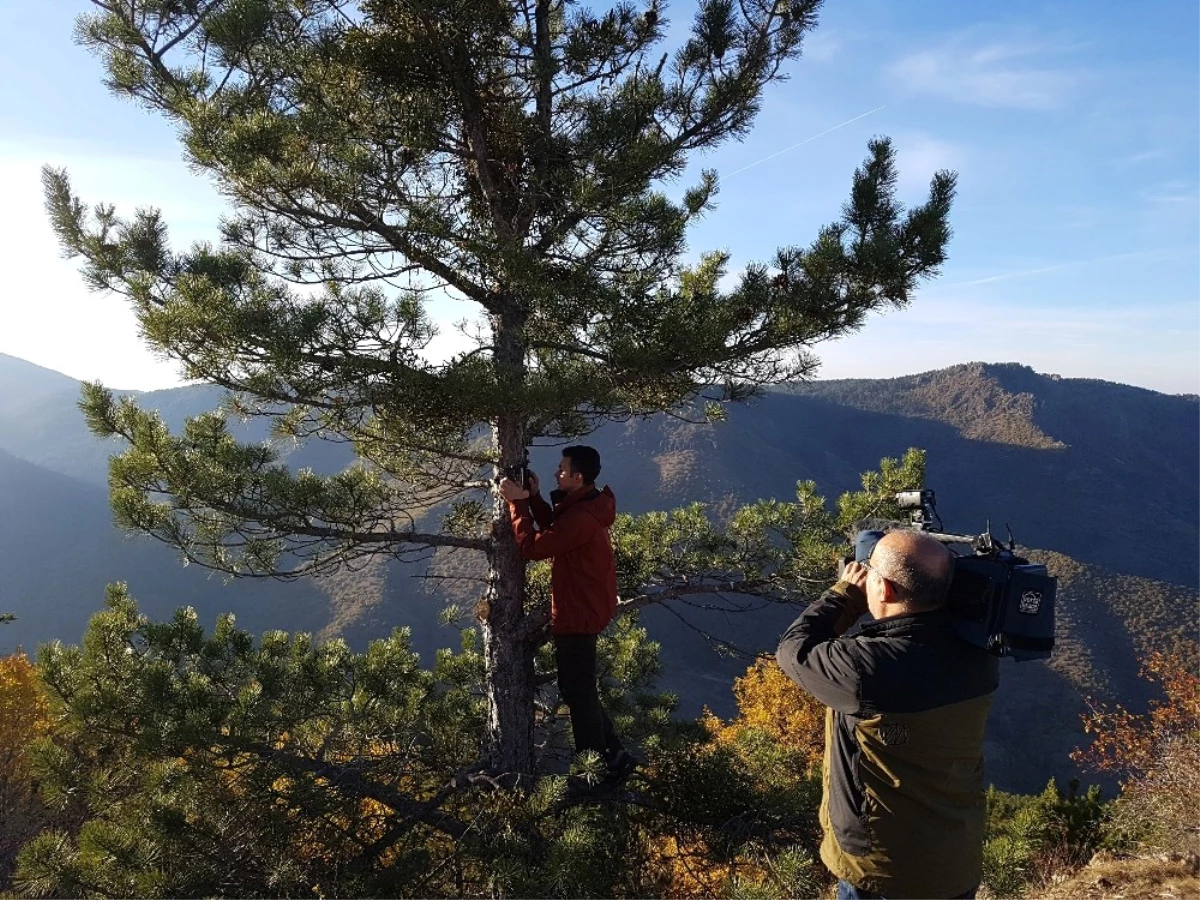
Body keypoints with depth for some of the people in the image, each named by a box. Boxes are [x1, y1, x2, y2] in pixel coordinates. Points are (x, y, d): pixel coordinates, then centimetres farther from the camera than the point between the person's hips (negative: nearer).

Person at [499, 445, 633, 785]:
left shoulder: (581, 518, -28)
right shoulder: (585, 506, 6)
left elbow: (534, 546, -24)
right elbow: (553, 530, 17)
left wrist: (517, 503, -18)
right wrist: (535, 498, 3)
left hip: (578, 616, -11)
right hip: (581, 610, 11)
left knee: (579, 693, 5)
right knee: (578, 689, 22)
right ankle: (613, 754, 30)